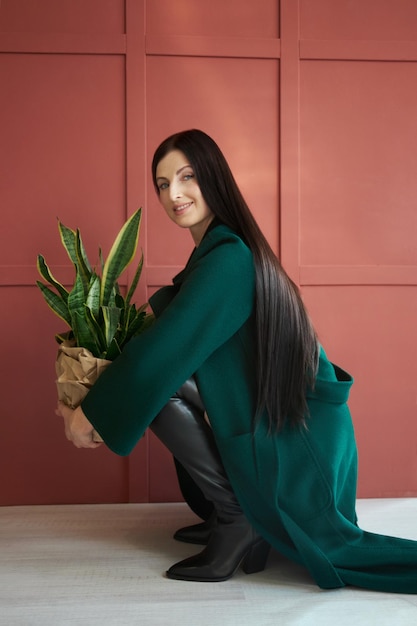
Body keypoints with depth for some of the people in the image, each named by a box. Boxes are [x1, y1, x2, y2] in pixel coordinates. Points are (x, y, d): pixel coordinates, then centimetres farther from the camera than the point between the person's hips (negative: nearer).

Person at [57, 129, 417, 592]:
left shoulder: (227, 259, -21)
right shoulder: (219, 249, 9)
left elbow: (164, 349, -23)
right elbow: (173, 330, 13)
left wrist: (90, 414, -12)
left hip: (295, 432, -9)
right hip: (278, 418, 9)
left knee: (161, 387, -17)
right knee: (168, 379, 9)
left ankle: (237, 521, -4)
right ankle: (235, 511, 13)